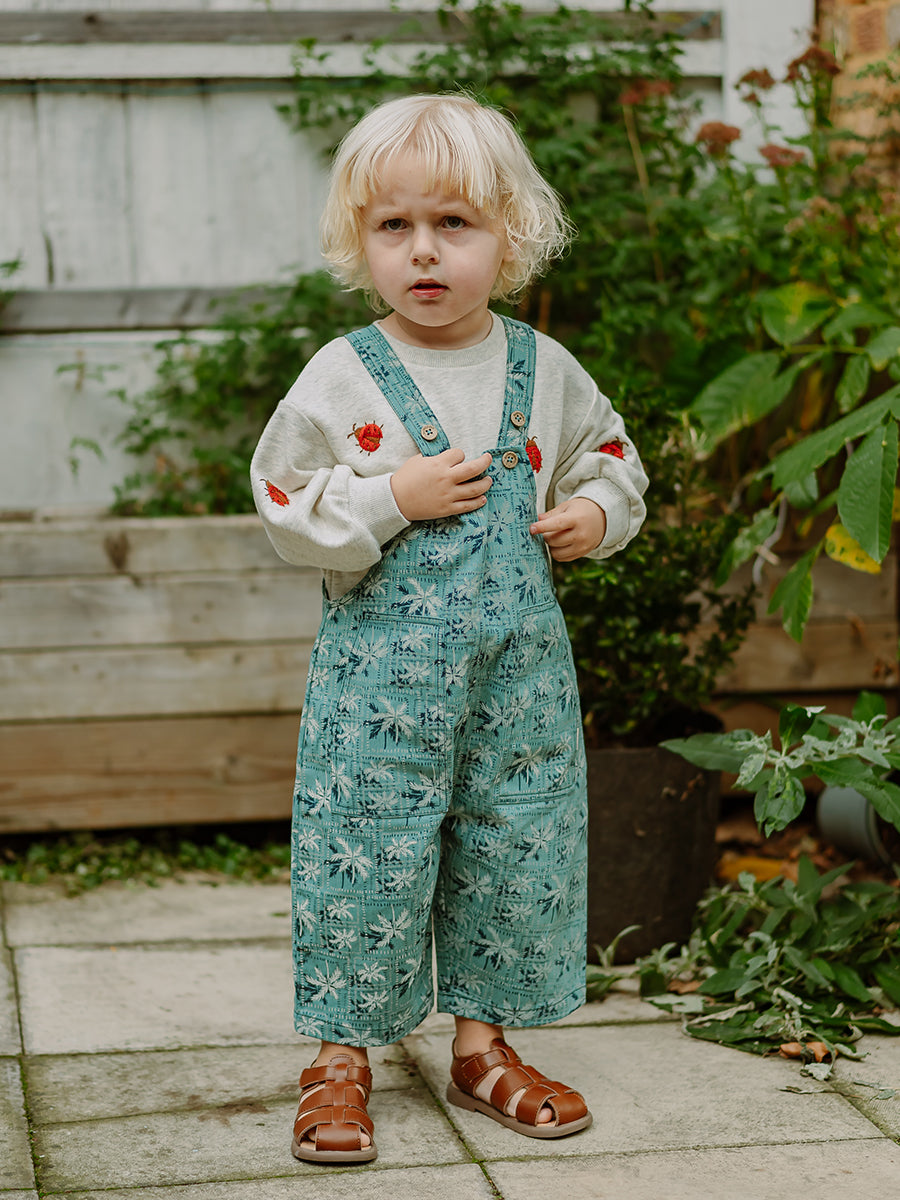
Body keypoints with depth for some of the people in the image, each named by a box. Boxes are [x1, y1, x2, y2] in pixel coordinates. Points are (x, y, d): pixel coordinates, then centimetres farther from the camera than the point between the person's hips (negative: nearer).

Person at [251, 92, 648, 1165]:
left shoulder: (545, 371, 3)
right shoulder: (341, 376, -6)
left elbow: (609, 454, 19)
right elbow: (285, 506, -6)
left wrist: (596, 513, -1)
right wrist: (397, 498, -17)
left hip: (520, 667, 4)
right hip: (381, 666, -3)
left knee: (516, 849, 10)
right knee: (367, 850, 0)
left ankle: (483, 1043, 27)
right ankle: (340, 1056, 15)